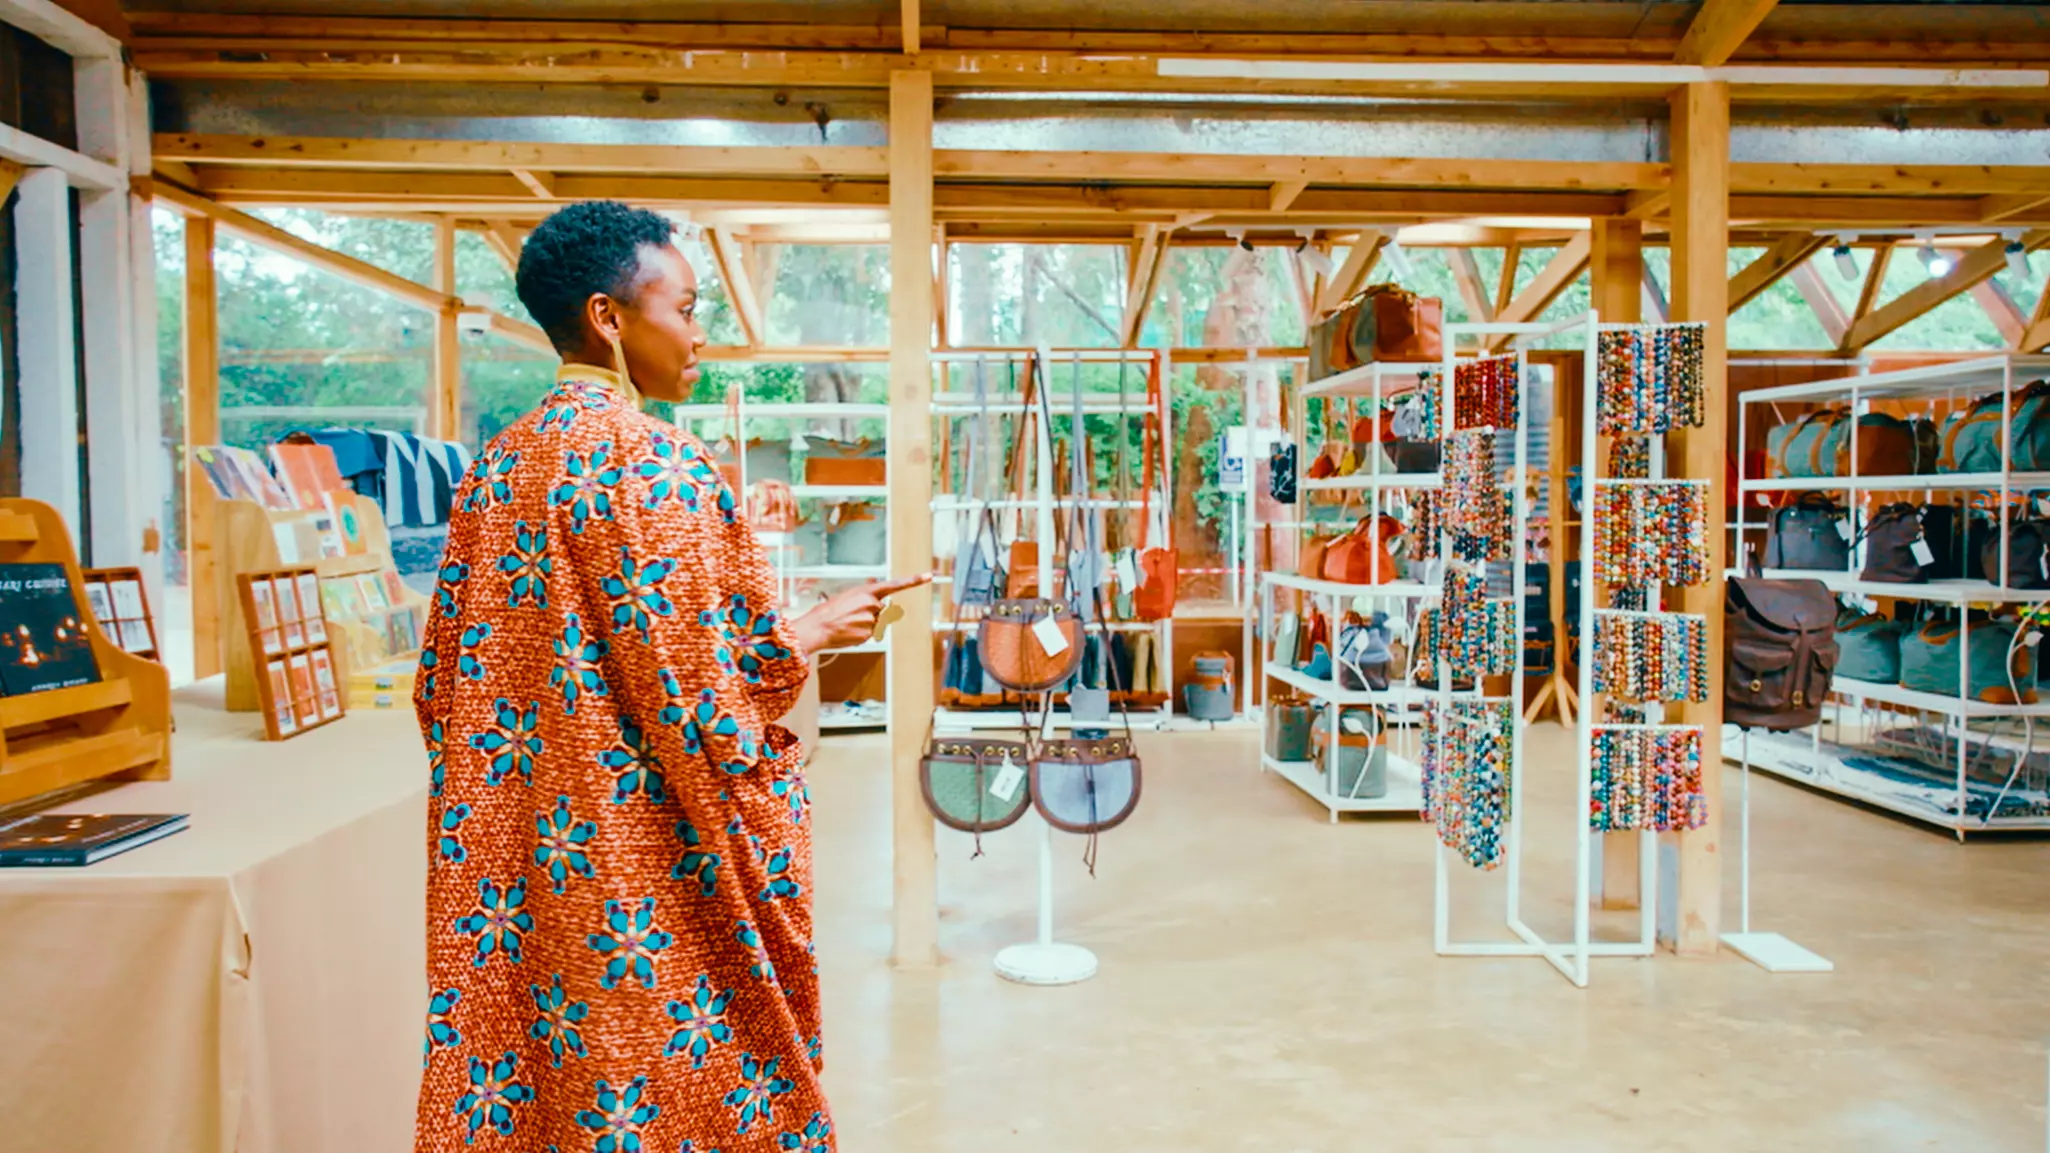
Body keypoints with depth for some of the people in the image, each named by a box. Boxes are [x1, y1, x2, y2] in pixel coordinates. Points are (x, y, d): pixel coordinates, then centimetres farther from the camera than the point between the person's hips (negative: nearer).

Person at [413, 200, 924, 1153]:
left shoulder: (496, 467, 7)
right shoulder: (649, 459, -16)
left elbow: (444, 678, 11)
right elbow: (693, 681, -19)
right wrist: (812, 632, -4)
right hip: (645, 872, -8)